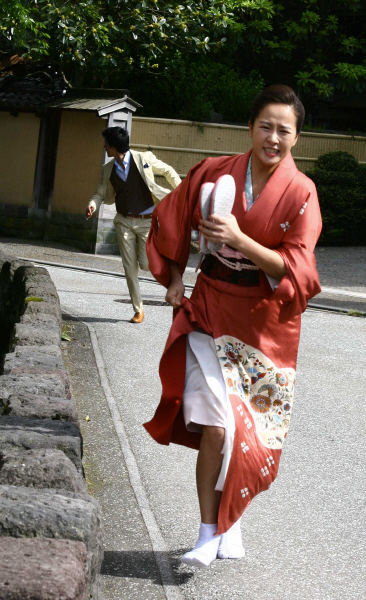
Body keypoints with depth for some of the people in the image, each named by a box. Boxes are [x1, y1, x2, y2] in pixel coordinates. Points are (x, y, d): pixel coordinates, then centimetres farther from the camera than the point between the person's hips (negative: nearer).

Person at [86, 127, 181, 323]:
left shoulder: (144, 159, -10)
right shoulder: (108, 168, 3)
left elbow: (168, 171, 3)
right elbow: (101, 193, 9)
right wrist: (93, 203, -13)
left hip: (146, 221, -4)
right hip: (124, 222, 4)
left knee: (147, 265, -8)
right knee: (130, 268, 1)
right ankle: (138, 310, 13)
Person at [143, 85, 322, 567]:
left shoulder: (300, 193, -7)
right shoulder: (214, 173, -2)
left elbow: (294, 268, -13)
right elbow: (171, 220, 14)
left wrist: (240, 241, -25)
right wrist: (174, 279, 9)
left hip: (266, 323, 0)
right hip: (211, 310, 0)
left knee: (252, 432, 6)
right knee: (217, 428, -11)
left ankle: (230, 518, 29)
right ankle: (209, 532, 2)